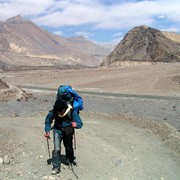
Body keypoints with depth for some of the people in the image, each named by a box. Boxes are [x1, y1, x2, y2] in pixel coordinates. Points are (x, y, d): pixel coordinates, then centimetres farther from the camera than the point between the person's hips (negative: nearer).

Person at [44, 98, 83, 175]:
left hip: (68, 132, 1)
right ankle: (56, 167, 2)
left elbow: (80, 123, -25)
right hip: (57, 131, 0)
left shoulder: (71, 112, -30)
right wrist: (47, 131, -15)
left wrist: (75, 124, -47)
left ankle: (70, 161, 49)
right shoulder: (53, 112, -25)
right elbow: (48, 121, -4)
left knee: (69, 147, 20)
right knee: (56, 149, -16)